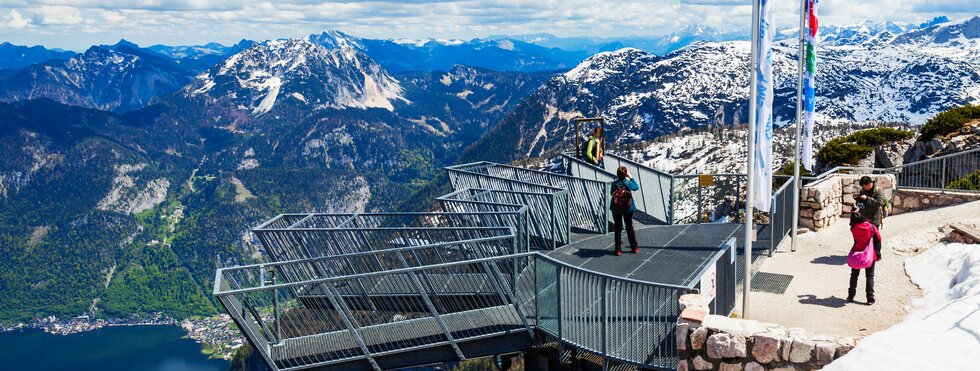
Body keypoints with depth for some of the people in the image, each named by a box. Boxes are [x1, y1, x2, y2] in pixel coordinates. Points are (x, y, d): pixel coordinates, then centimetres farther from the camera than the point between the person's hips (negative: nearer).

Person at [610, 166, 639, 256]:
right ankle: (634, 247, 24)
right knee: (629, 227, 15)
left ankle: (618, 249, 9)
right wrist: (631, 177, 7)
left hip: (616, 209, 0)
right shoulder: (628, 183, -15)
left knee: (618, 228, 9)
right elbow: (636, 187, 4)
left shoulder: (614, 183, -14)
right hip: (628, 208, 0)